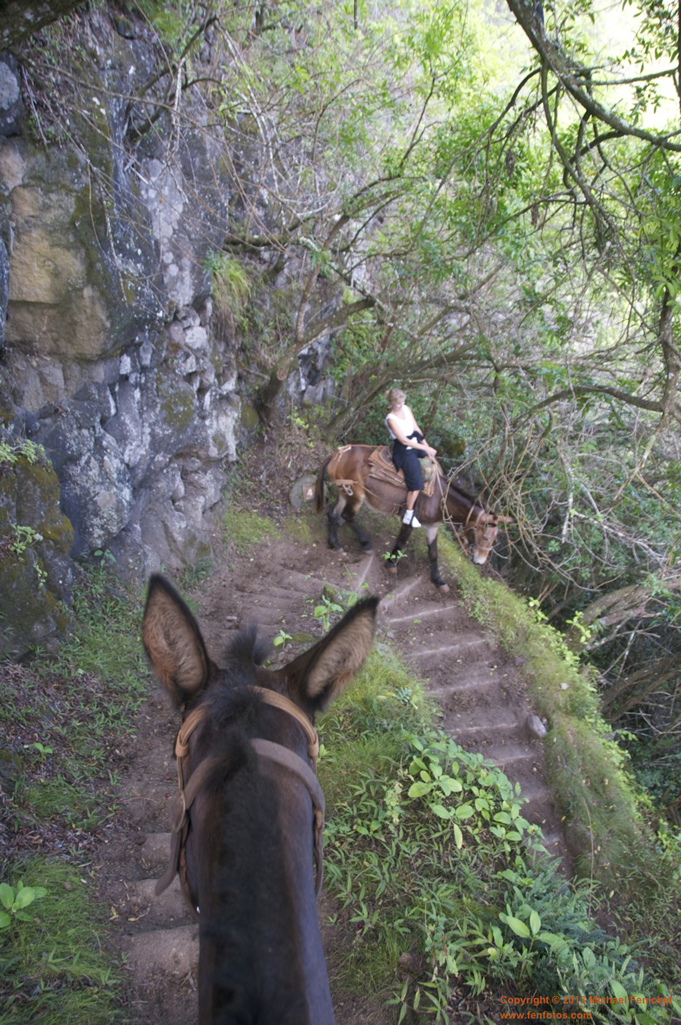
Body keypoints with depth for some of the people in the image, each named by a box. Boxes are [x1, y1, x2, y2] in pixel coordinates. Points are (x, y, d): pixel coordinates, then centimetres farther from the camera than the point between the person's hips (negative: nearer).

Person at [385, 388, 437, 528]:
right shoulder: (391, 419, -19)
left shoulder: (406, 409, 2)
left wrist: (426, 445, -2)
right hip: (404, 451, -8)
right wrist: (425, 448, -18)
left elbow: (416, 429, 6)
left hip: (416, 443, 8)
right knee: (416, 484, -12)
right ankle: (408, 515, 4)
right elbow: (404, 440, -20)